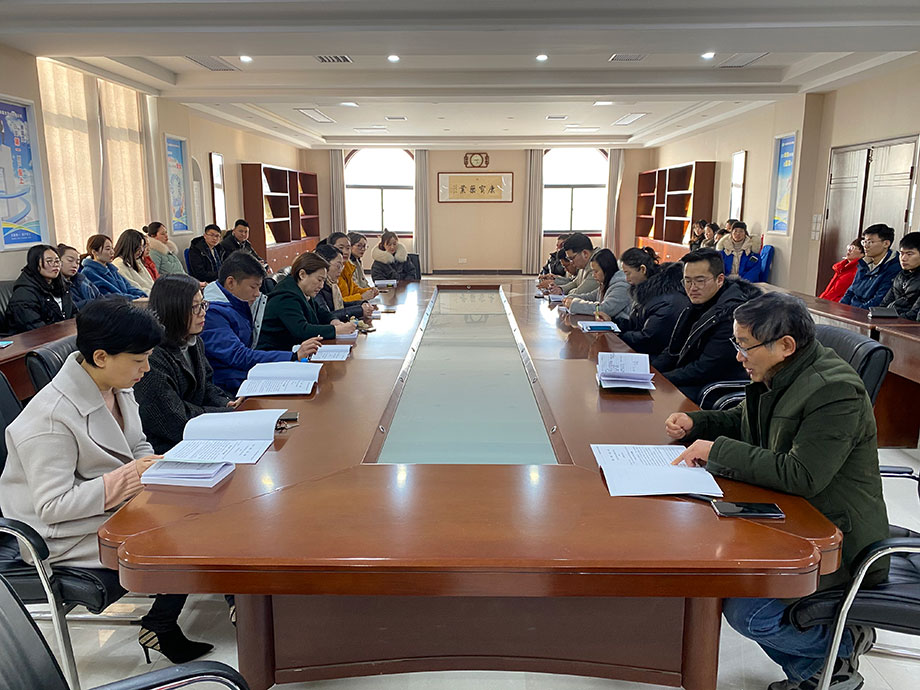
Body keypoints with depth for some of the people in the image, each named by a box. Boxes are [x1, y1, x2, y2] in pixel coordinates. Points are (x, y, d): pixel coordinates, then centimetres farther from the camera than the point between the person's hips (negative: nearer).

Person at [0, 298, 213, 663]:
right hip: (72, 535, -8)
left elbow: (137, 446, 11)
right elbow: (52, 506, -24)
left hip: (118, 503, 8)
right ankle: (158, 628, 6)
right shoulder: (50, 418, -27)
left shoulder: (116, 385, -2)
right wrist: (130, 476, -28)